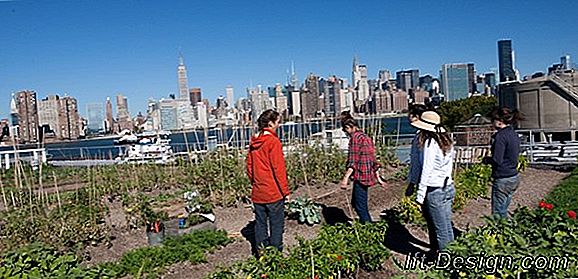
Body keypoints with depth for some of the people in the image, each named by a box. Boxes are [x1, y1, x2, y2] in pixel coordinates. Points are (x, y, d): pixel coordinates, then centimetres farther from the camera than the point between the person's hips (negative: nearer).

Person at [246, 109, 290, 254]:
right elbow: (278, 169, -15)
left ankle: (261, 253, 22)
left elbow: (249, 166, 12)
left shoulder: (253, 142, 6)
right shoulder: (273, 141, -14)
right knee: (276, 225, 4)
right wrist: (285, 191, -8)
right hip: (274, 192, -7)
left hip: (257, 193, 7)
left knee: (260, 224, 13)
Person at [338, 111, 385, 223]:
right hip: (368, 175, 10)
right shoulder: (366, 137, 16)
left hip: (360, 176, -10)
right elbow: (373, 159, 18)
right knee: (355, 202, 19)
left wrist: (345, 178, -21)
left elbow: (353, 161, -19)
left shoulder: (355, 137, -11)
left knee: (360, 207, -2)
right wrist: (378, 178, 21)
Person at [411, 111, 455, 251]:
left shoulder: (430, 143, -17)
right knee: (447, 226, 18)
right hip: (448, 187, 8)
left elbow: (426, 171, -18)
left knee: (440, 229, 3)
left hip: (435, 190, -8)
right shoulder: (447, 141, 7)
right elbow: (450, 165, 11)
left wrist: (420, 195, -15)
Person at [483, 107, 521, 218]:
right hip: (514, 178, 9)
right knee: (503, 211, 19)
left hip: (503, 180, -9)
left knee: (498, 214, 0)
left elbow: (497, 160, -20)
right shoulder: (514, 134, 10)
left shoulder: (501, 135, -17)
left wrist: (486, 159, -3)